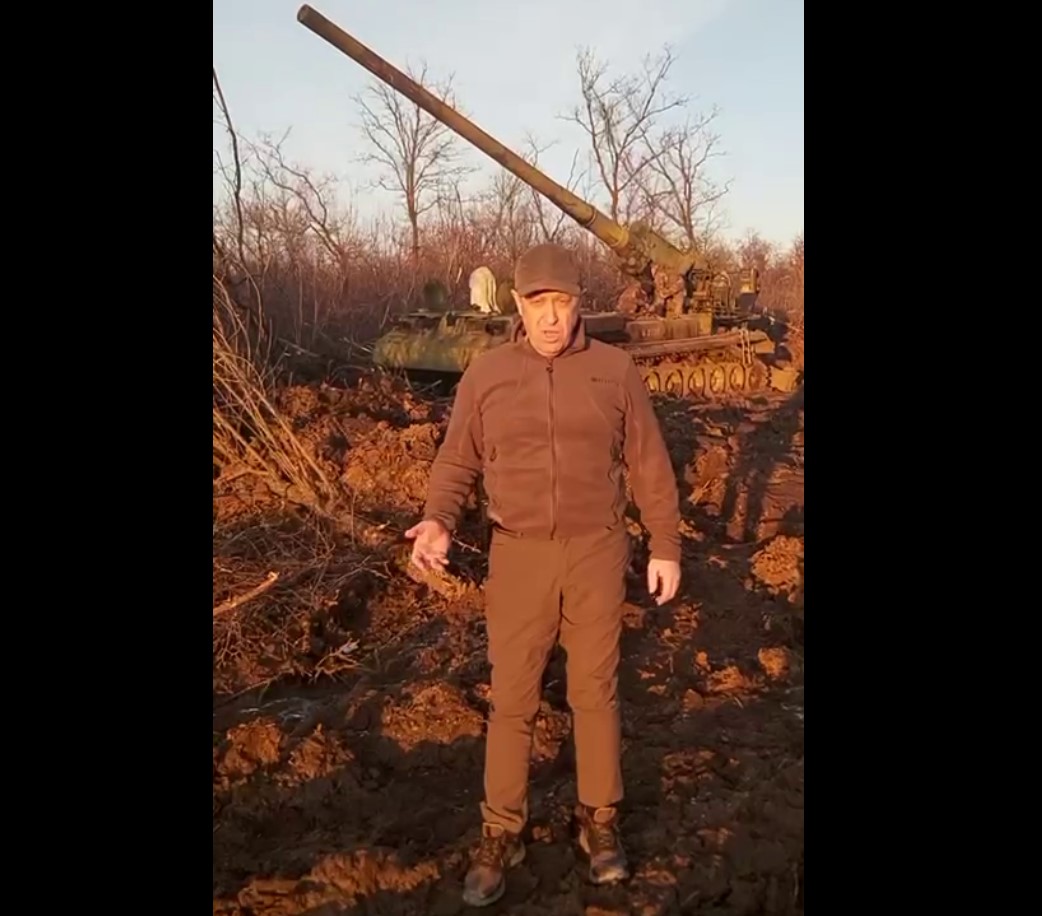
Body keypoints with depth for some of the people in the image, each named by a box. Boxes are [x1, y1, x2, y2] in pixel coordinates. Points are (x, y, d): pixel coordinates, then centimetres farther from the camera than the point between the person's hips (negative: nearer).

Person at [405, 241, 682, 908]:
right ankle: (502, 835, 24)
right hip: (520, 556, 0)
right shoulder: (486, 375, -3)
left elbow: (649, 465, 3)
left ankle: (600, 821, 30)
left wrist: (667, 547, 3)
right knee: (513, 699, 6)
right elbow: (457, 465, 1)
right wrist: (439, 523, -18)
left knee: (596, 691, 11)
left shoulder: (616, 371, -3)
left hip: (597, 552, 0)